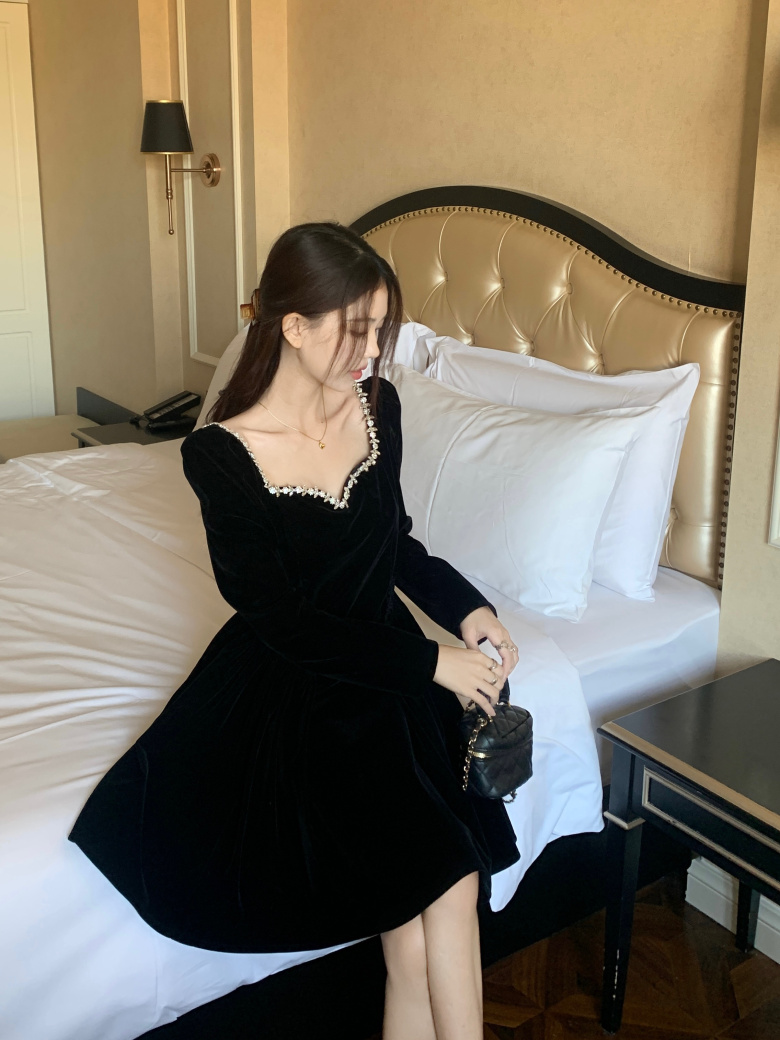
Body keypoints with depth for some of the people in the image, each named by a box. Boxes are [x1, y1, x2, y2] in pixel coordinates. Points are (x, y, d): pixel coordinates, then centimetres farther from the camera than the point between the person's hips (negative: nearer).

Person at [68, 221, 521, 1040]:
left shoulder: (378, 406, -1)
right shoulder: (220, 453, -16)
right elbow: (282, 620, -15)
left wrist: (467, 609, -3)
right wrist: (430, 661, -16)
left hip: (386, 674, 4)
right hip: (288, 688, -4)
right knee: (444, 887, -20)